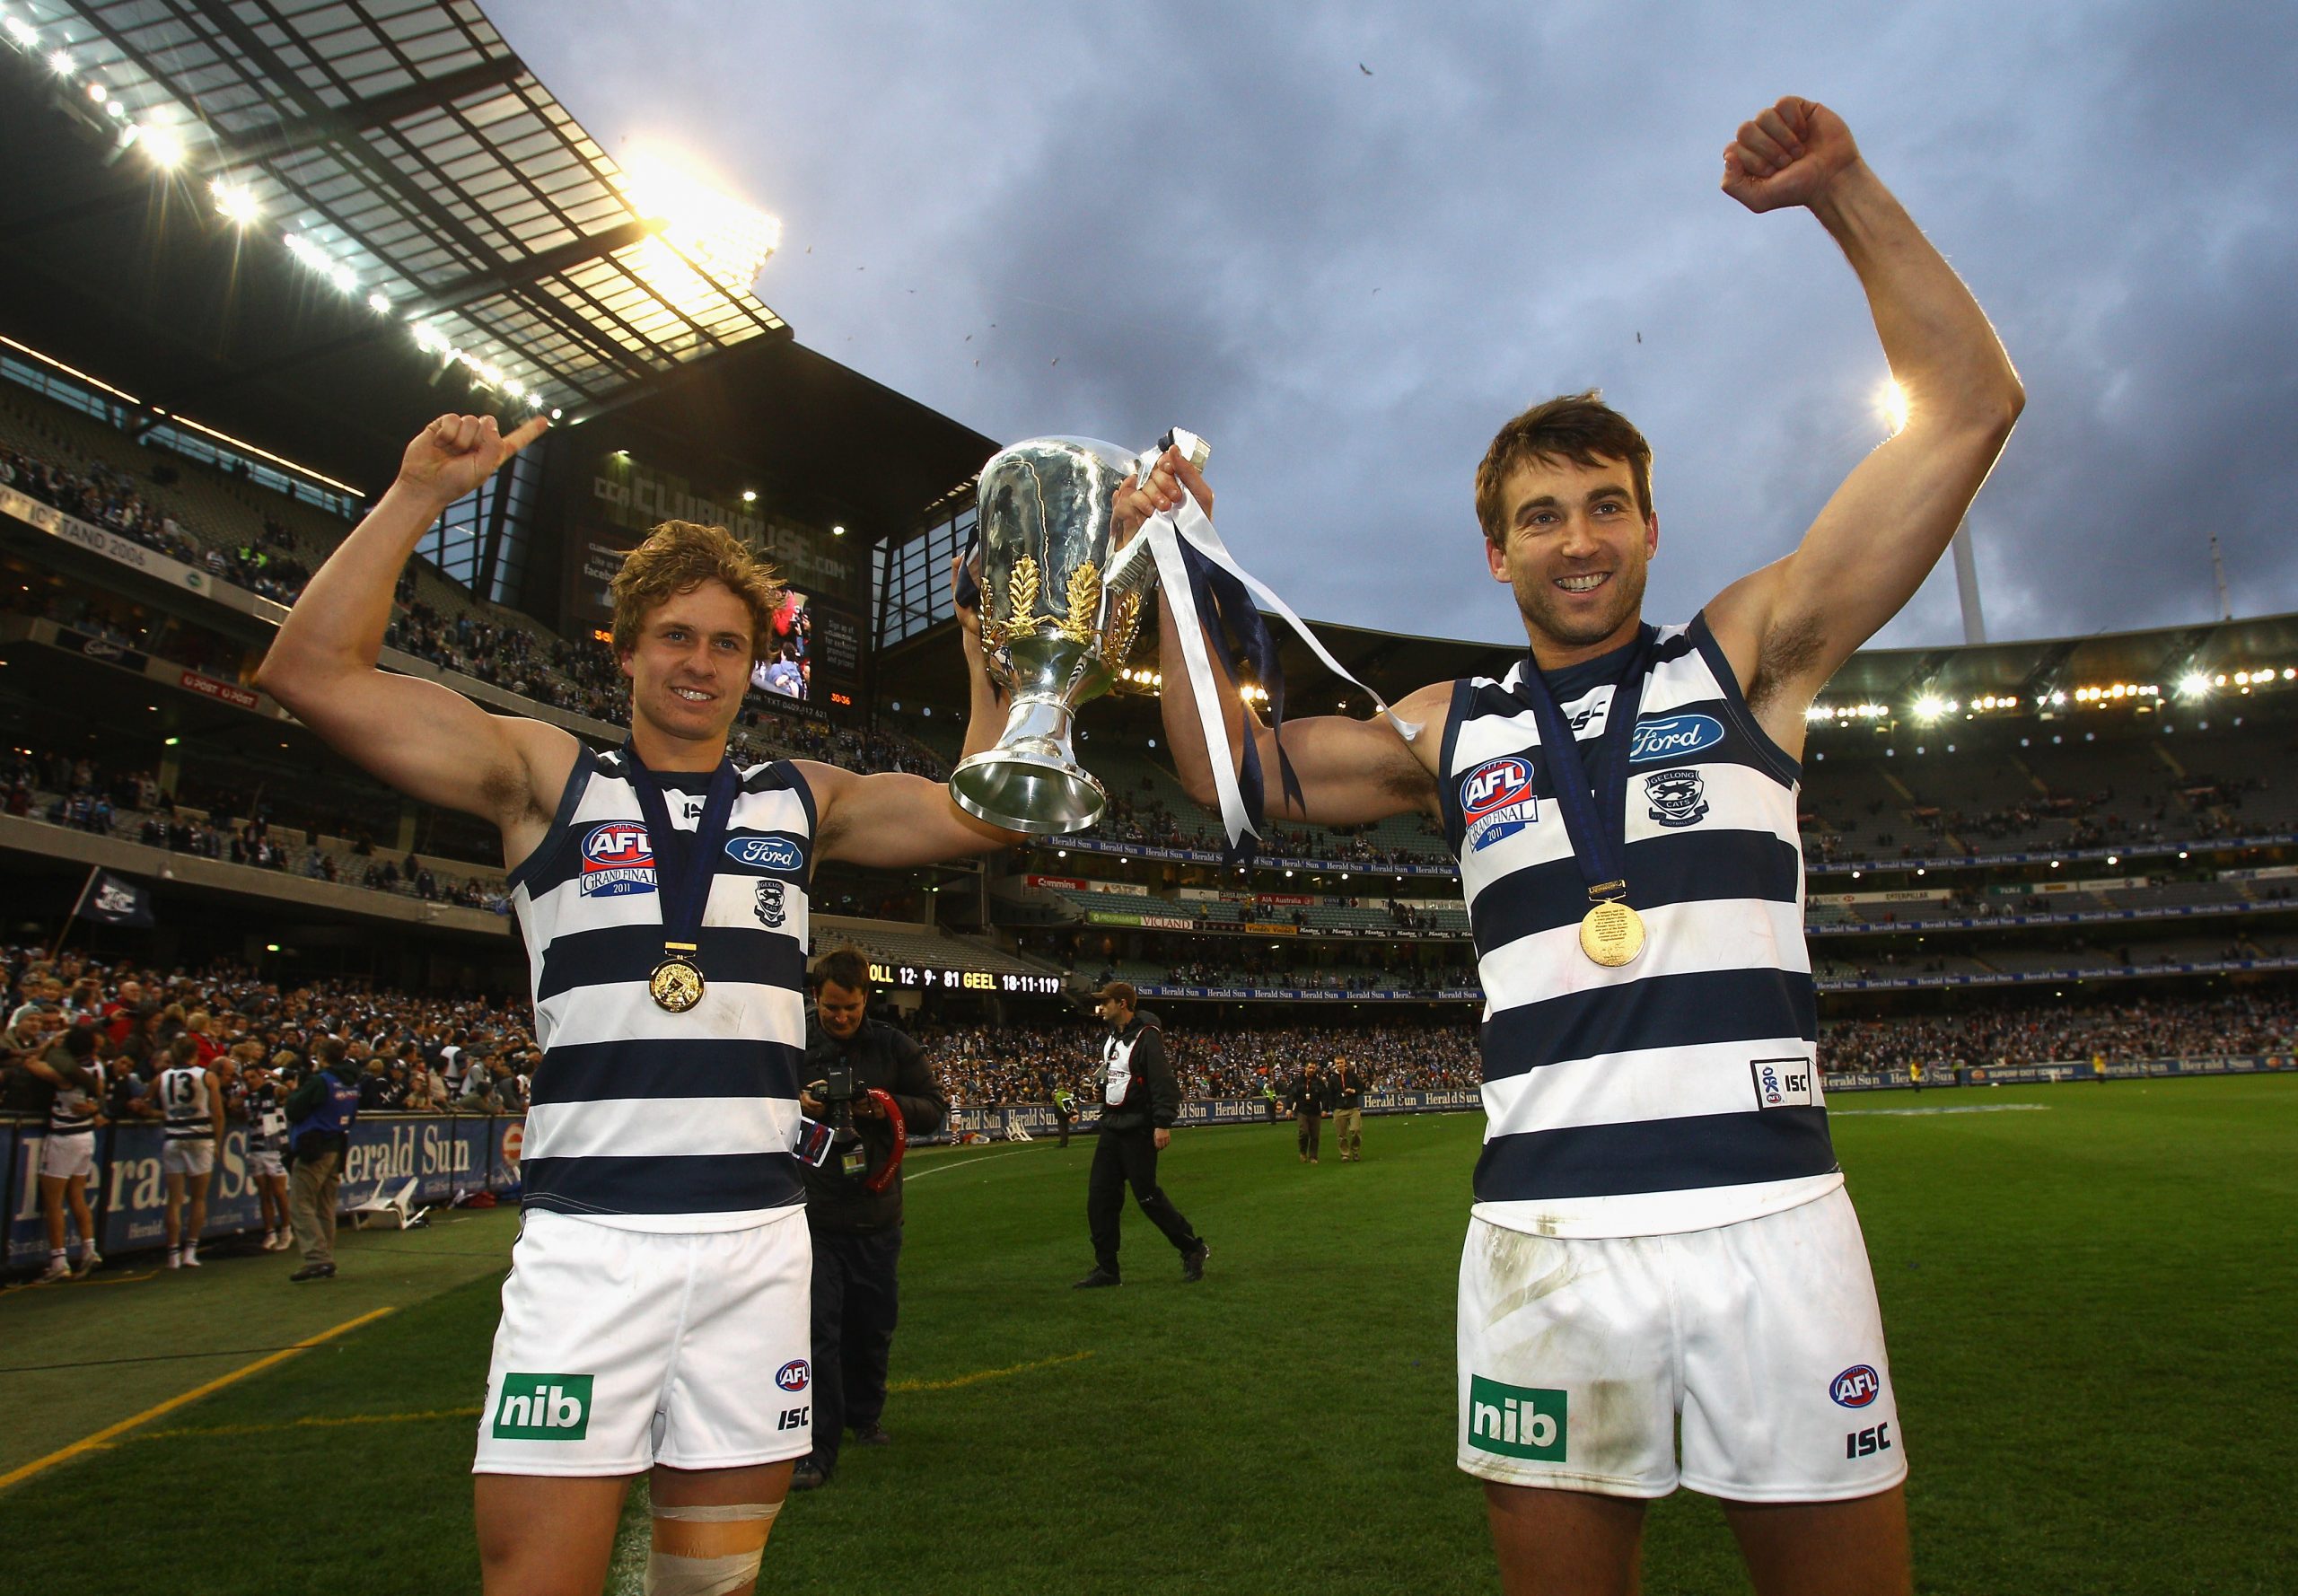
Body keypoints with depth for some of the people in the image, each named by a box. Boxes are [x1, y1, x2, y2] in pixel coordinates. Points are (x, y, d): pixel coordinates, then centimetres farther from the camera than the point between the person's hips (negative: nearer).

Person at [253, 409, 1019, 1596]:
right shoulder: (547, 776, 6)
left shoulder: (803, 800, 12)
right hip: (587, 1241, -2)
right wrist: (418, 495, -4)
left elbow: (980, 814, 5)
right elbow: (311, 672, -1)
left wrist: (985, 642, 0)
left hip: (757, 1242, 2)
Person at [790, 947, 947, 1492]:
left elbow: (935, 1111, 4)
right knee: (819, 1330, -4)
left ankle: (865, 1416, 37)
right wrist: (796, 1104, -16)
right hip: (812, 1216, -2)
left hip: (876, 1214, 2)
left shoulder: (894, 1047, 3)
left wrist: (886, 1105, -14)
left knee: (873, 1326, 15)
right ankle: (818, 1449, 4)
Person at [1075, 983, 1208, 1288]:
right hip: (1111, 1126, 9)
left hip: (1138, 1130, -9)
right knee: (1100, 1196, 4)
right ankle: (1106, 1268, 11)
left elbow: (1163, 1082, -20)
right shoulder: (1112, 1038, 13)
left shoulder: (1146, 1035, -14)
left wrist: (1163, 1123, -24)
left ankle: (1193, 1249, 15)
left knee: (1147, 1195, -4)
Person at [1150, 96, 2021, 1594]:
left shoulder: (1746, 656, 5)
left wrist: (1845, 190, -2)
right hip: (1544, 1240, 2)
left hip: (1770, 1220, -1)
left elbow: (1969, 403, 3)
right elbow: (1237, 768, 16)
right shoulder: (1451, 731, 11)